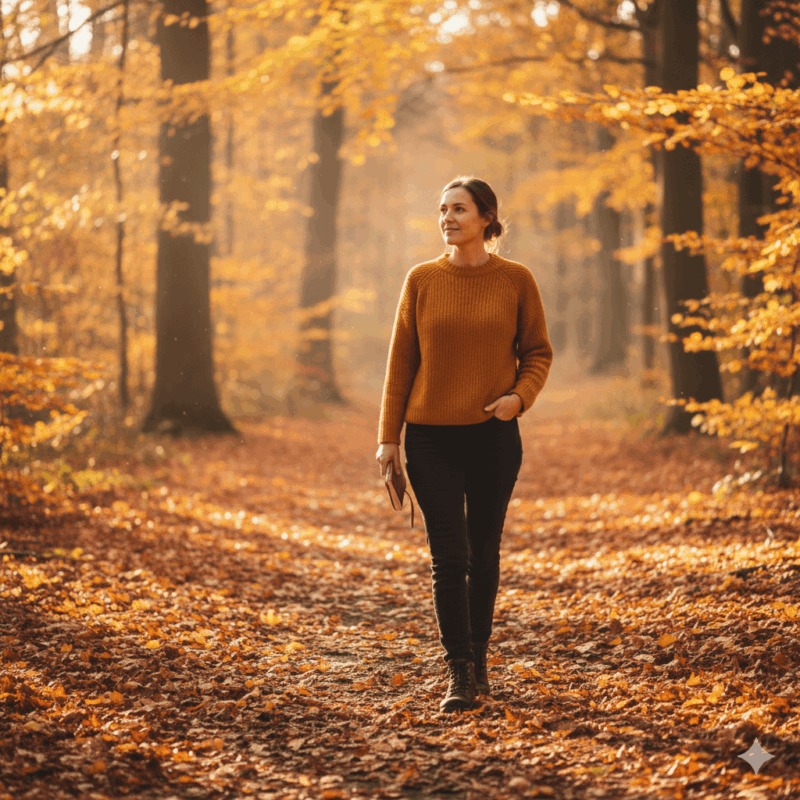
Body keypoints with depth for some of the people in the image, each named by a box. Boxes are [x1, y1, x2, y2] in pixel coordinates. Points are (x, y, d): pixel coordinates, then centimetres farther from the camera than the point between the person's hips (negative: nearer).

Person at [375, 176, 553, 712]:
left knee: (485, 554, 11)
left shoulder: (515, 280, -1)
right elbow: (402, 359, 4)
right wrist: (388, 436, 1)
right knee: (449, 556, -5)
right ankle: (459, 673, 2)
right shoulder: (422, 280, 1)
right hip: (431, 437, 0)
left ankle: (479, 658, 27)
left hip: (494, 435, 0)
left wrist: (520, 396, -13)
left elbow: (538, 352, 7)